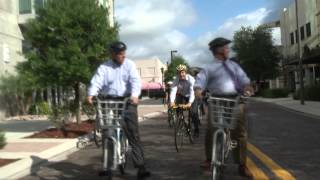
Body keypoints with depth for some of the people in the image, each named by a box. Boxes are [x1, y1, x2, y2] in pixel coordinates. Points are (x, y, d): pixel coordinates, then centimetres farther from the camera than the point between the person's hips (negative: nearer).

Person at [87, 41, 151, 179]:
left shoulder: (129, 64, 3)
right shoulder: (104, 67, 5)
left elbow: (135, 81, -10)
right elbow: (96, 82, -8)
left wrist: (135, 95, -29)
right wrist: (91, 94, -29)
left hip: (127, 102, -2)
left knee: (133, 134, -5)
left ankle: (140, 167, -1)